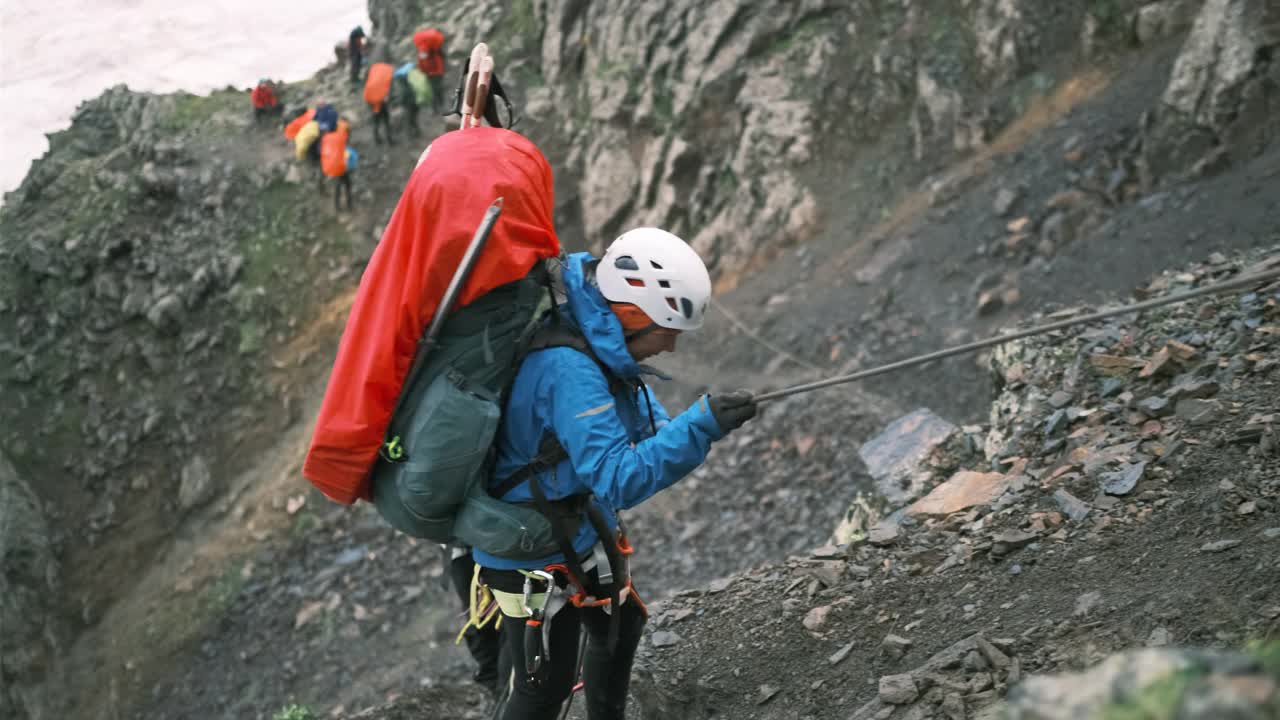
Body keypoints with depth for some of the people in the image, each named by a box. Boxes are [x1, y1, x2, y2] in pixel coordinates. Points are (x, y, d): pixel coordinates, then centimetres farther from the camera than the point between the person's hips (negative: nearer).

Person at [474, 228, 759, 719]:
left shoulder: (600, 342, -5)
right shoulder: (568, 368, -34)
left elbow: (644, 414, 12)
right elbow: (618, 480, -37)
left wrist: (675, 432, -9)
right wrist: (701, 427, -40)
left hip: (578, 531, 10)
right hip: (534, 554, -10)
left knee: (620, 628, 27)